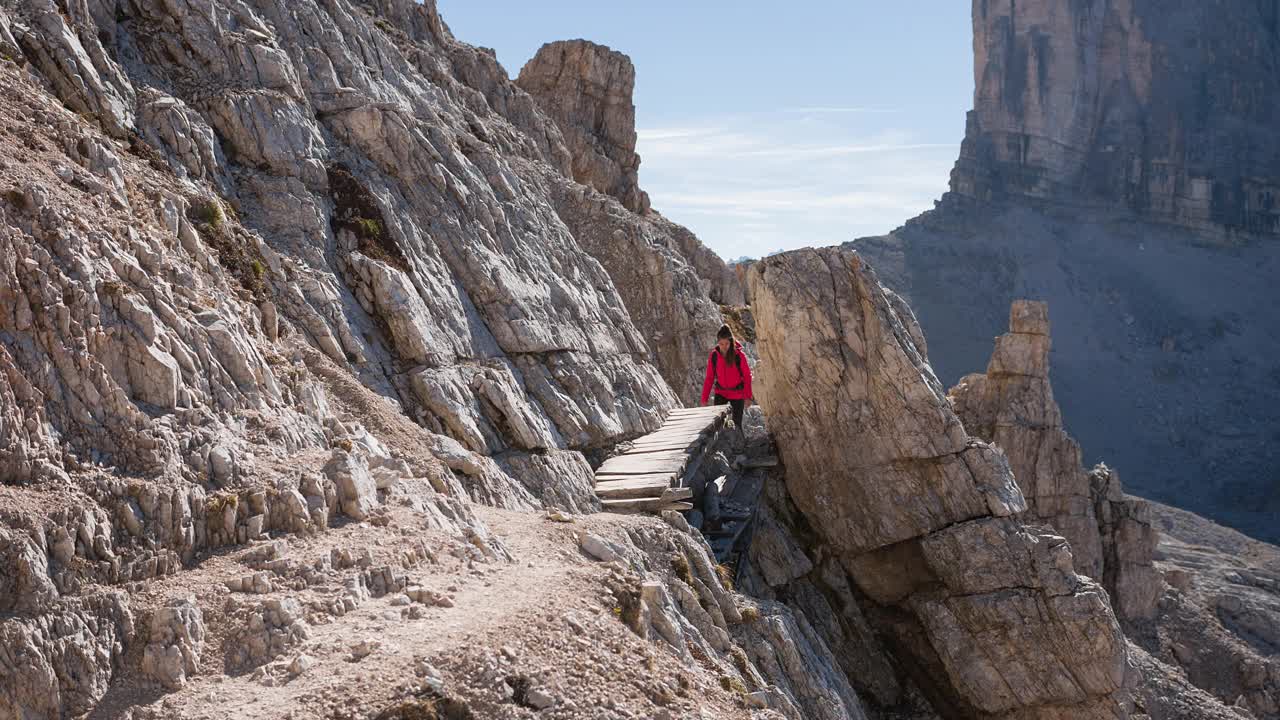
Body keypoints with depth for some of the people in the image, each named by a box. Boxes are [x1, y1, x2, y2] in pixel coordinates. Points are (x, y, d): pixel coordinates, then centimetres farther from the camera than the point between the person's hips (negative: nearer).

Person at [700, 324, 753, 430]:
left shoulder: (739, 355, -14)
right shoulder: (714, 356, -6)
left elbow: (747, 376, -7)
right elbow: (709, 378, 0)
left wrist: (747, 397, -11)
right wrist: (704, 398, -2)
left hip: (737, 394, -2)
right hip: (721, 392, 2)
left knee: (737, 424, 4)